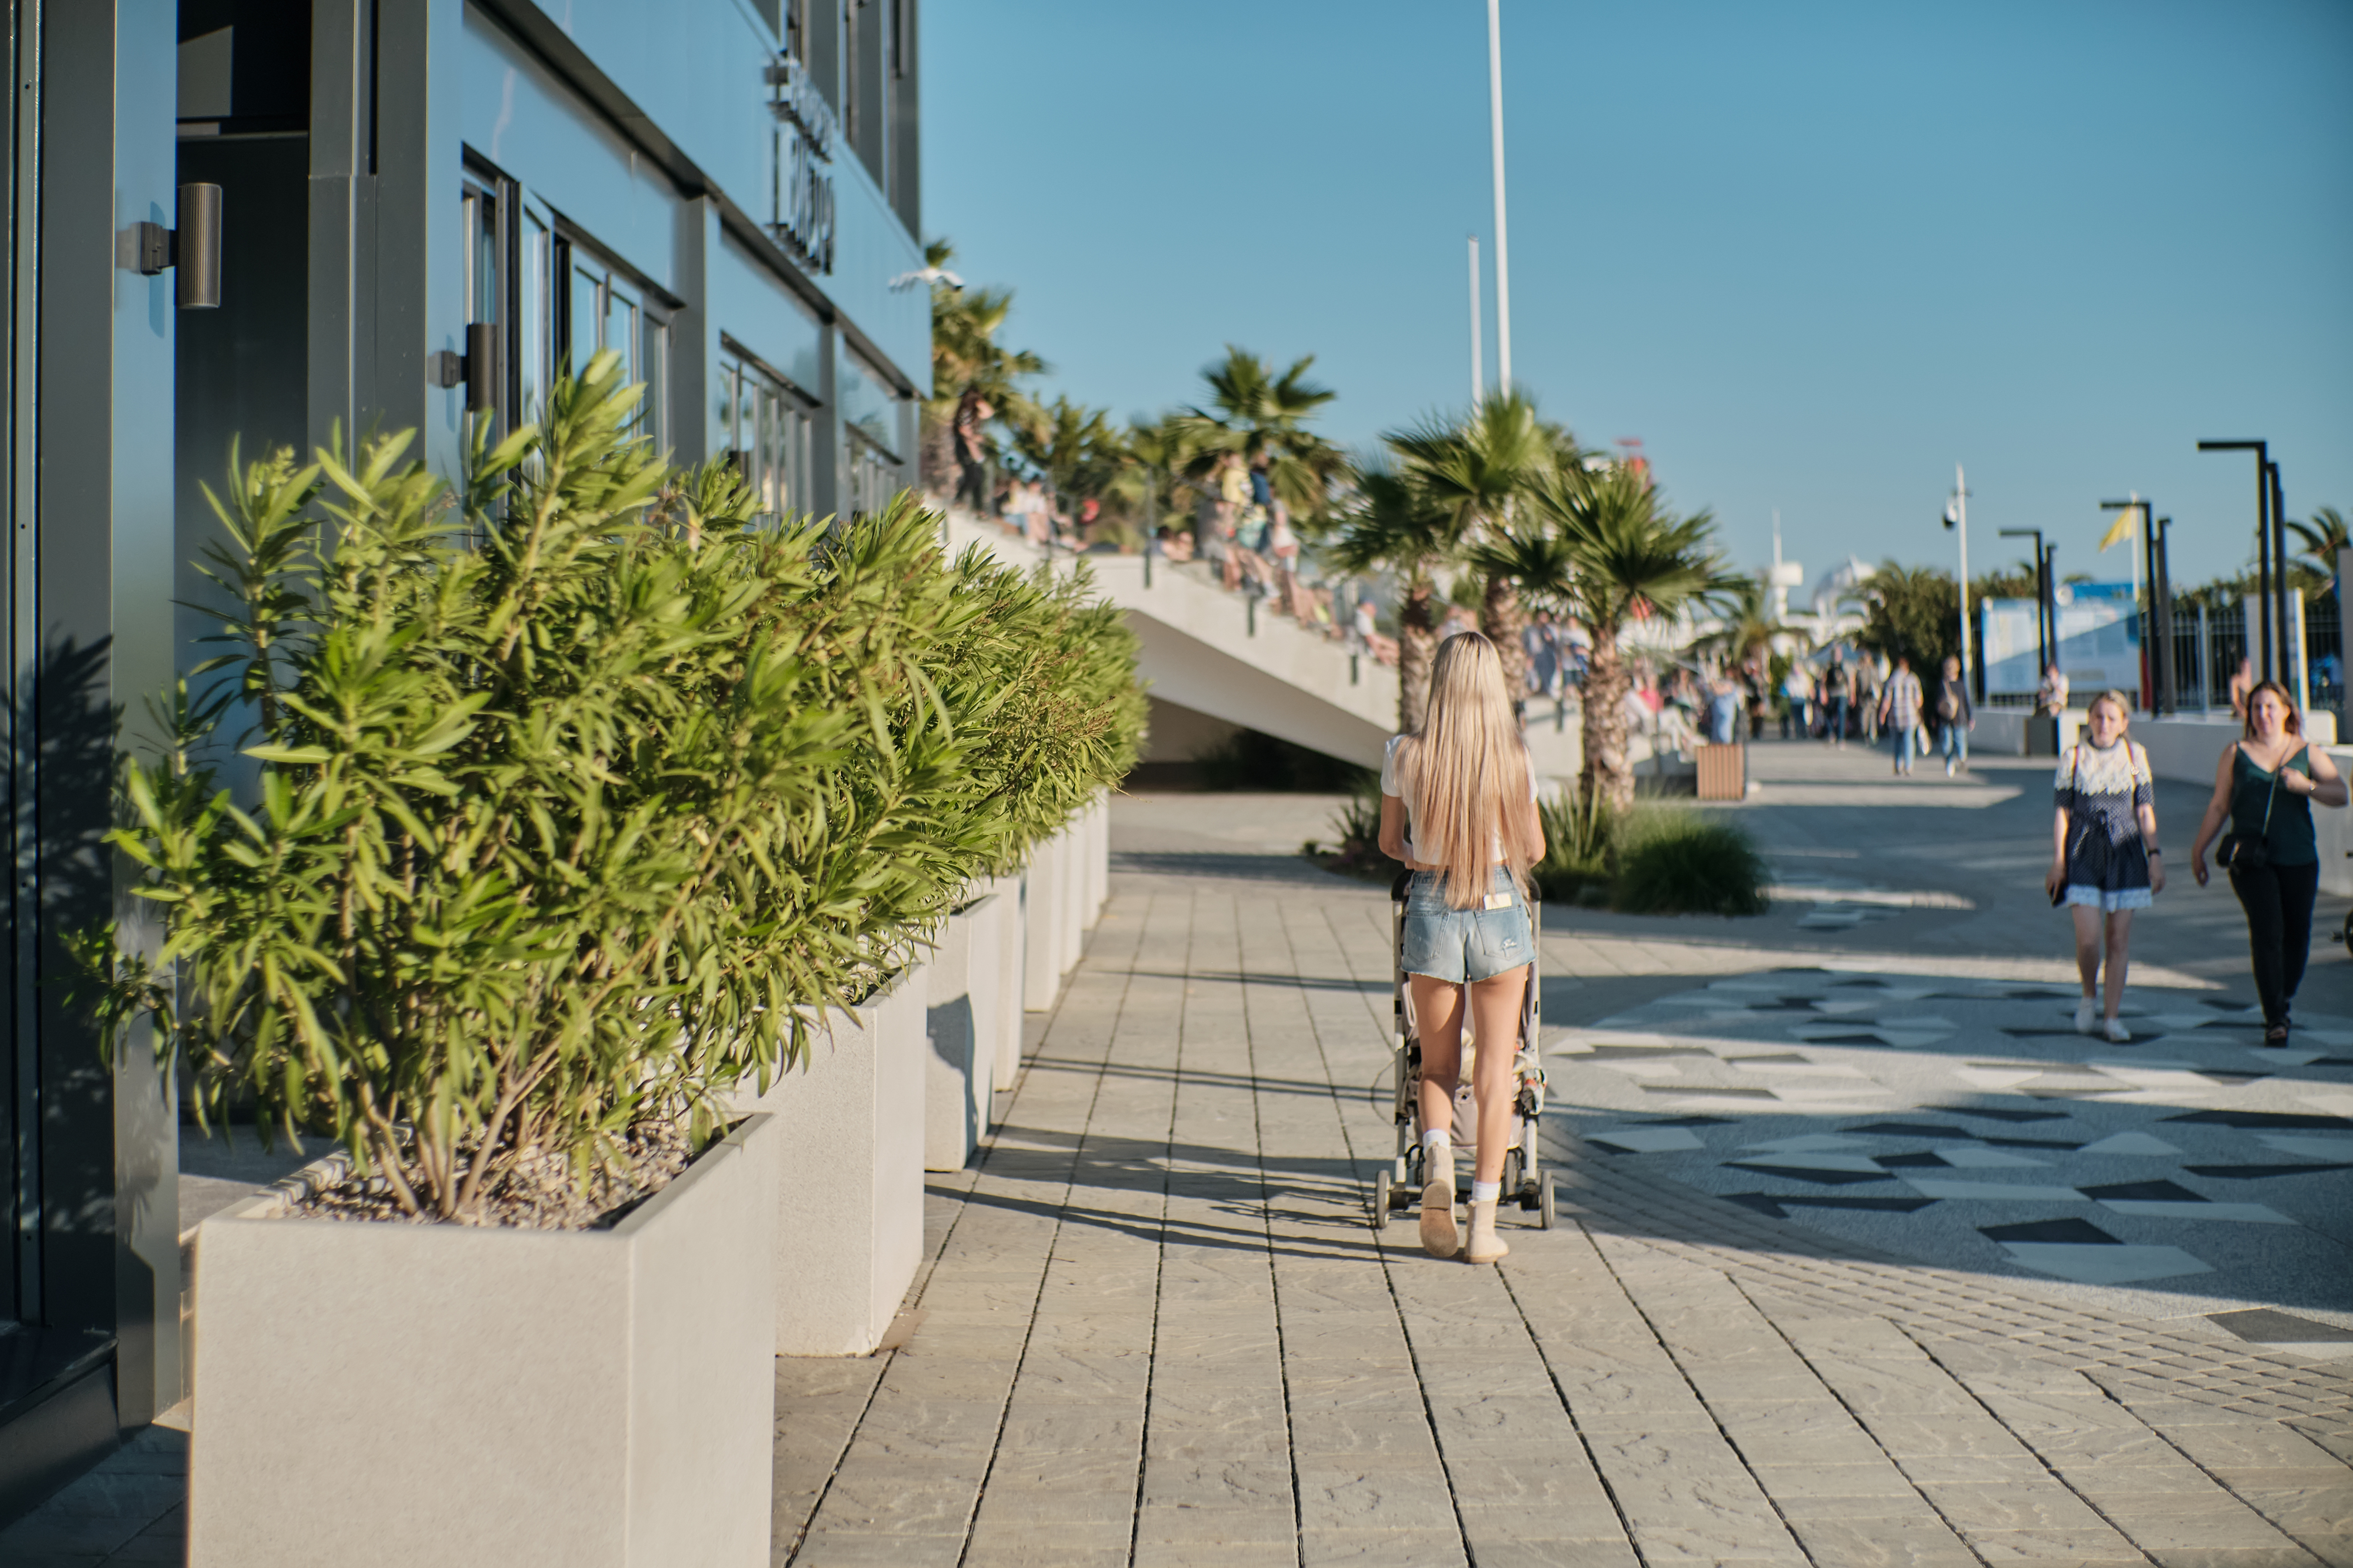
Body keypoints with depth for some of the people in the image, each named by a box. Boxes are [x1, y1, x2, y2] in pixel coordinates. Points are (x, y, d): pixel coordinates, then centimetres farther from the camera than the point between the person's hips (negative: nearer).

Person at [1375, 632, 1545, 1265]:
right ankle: (1484, 1222, 6)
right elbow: (1535, 849, 3)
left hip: (1431, 910, 0)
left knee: (1437, 1066, 16)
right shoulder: (1513, 756, -7)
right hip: (1500, 910, 0)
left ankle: (1437, 1156, -13)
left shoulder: (1404, 755, -6)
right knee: (1495, 1069, 7)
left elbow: (1389, 843, 7)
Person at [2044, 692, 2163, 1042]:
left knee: (2118, 939, 3)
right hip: (2084, 855, -1)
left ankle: (2111, 1017, 12)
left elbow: (2145, 810, 7)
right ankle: (2089, 997, 17)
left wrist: (2155, 855, 1)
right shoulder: (2073, 757, 1)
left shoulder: (2135, 757, 5)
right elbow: (2063, 812, 2)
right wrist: (2058, 861, -1)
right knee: (2088, 937, -11)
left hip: (2124, 854, 1)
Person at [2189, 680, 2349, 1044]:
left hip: (2298, 859, 2)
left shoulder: (2307, 753, 7)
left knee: (2297, 932, 4)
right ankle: (2275, 1019, -12)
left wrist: (2307, 786, -18)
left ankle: (2283, 1002, 29)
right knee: (2267, 930, -14)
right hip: (2251, 859, -2)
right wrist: (2199, 849, 13)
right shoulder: (2236, 753, 6)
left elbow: (2341, 794, 0)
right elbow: (2218, 806, 12)